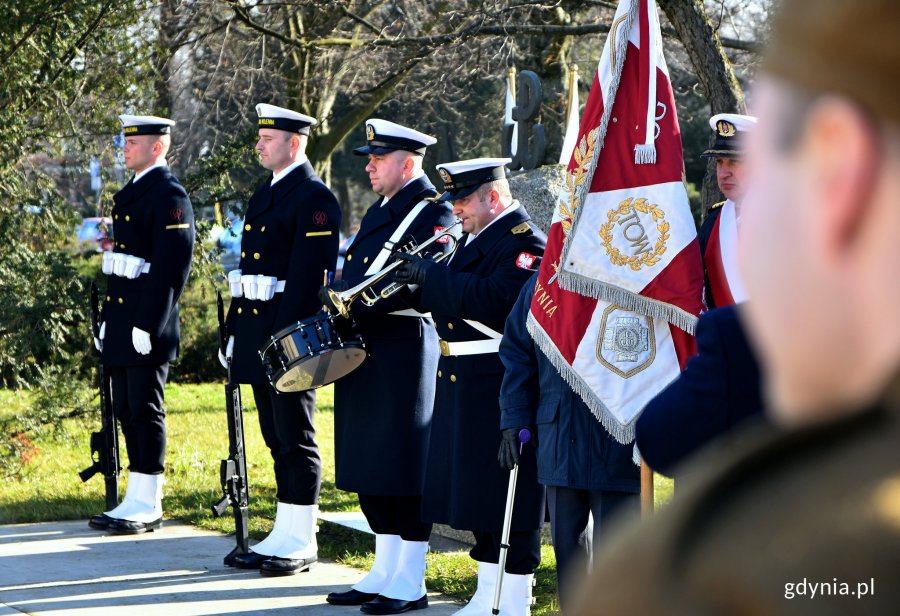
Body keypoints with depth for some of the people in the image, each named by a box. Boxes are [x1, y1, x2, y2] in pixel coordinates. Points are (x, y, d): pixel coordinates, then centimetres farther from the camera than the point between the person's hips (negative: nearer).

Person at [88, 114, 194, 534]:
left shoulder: (170, 196, -11)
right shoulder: (129, 194, 18)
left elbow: (171, 266, -18)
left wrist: (147, 324, -21)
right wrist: (108, 319, 19)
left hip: (147, 325, -10)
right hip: (121, 323, 10)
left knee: (145, 413, -5)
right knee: (127, 413, 11)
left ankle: (148, 506, 0)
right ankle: (136, 501, 17)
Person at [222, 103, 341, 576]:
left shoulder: (314, 199, -11)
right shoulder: (263, 195, 18)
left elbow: (309, 275, -19)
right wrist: (233, 331, 18)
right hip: (257, 334, 9)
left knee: (296, 440, -4)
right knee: (277, 440, 12)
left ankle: (301, 542, 0)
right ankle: (285, 536, 18)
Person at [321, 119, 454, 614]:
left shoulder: (433, 214, -11)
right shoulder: (380, 210, 17)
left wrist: (354, 300, -23)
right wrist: (338, 303, 5)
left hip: (405, 354, -9)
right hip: (366, 355, 9)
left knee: (404, 470, -3)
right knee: (371, 469, 13)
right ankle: (384, 573, 21)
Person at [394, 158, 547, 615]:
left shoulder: (524, 241, -13)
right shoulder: (474, 238, 17)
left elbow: (494, 300, -26)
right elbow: (449, 298, 17)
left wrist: (431, 276, -20)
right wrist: (418, 281, -2)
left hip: (501, 385, -10)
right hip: (462, 383, 10)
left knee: (507, 494, -5)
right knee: (478, 492, 14)